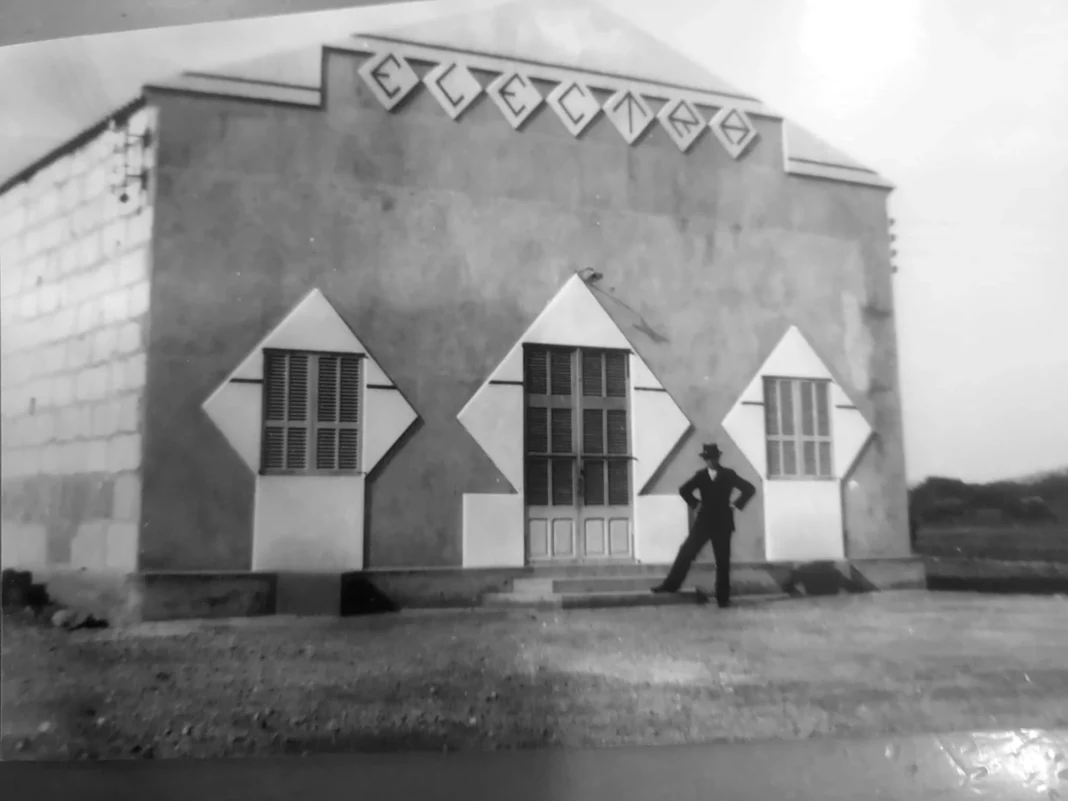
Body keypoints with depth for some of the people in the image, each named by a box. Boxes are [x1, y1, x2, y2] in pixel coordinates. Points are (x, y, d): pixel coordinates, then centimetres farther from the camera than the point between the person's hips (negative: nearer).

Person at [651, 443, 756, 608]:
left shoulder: (729, 474, -2)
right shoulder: (700, 475, 4)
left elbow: (750, 489, -3)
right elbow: (684, 490, 17)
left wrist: (736, 505, -6)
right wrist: (695, 504, 7)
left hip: (722, 523, -2)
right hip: (704, 521, 2)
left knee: (723, 561, 3)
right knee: (686, 552, -3)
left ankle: (723, 598, 10)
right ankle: (671, 584, 5)